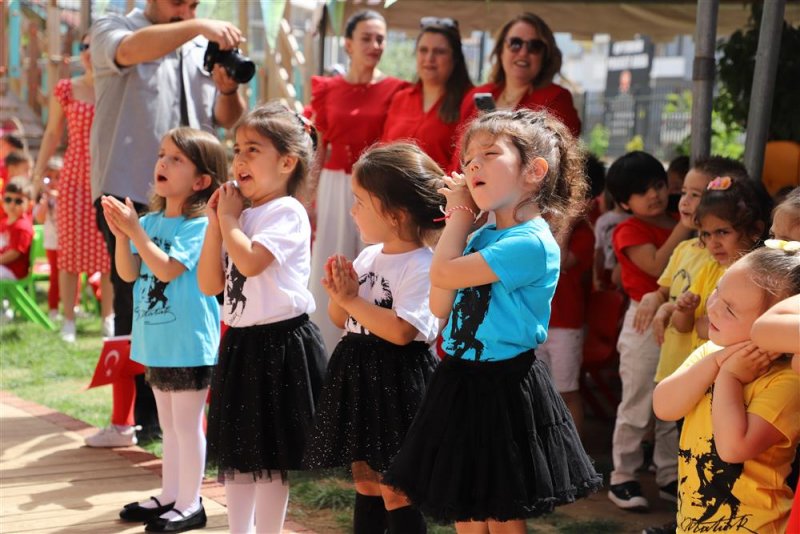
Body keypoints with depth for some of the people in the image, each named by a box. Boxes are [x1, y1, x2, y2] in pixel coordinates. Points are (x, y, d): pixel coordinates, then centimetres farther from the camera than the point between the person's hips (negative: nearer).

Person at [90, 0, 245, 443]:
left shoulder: (205, 48, 16)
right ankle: (140, 415, 3)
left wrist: (228, 89, -9)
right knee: (135, 310, -4)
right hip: (129, 193, -4)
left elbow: (229, 120, 13)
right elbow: (132, 49, -22)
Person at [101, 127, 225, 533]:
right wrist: (121, 234, -11)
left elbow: (167, 269, -24)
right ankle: (169, 496, 30)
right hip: (157, 341, 8)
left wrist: (134, 230, -24)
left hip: (188, 343, -8)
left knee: (187, 424, 1)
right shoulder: (150, 221, 6)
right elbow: (129, 273, 4)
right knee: (168, 424, 19)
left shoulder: (198, 225, -16)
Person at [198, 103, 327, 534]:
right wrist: (216, 223, 0)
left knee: (270, 452, 2)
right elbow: (210, 284, 6)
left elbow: (250, 261, -28)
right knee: (236, 449, 14)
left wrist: (229, 217, -12)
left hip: (280, 342, -8)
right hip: (240, 342, 8)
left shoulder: (287, 212, -12)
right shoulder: (240, 215, 11)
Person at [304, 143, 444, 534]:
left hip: (395, 383, -8)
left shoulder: (421, 266, -17)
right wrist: (338, 294, -6)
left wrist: (353, 299, -18)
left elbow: (401, 331, -26)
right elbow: (341, 320, 16)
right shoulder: (369, 256, 9)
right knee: (365, 480, 19)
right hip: (358, 375, 9)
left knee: (396, 491, -1)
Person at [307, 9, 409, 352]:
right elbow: (318, 150, 8)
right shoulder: (327, 89, 5)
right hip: (335, 190, 2)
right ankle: (327, 356, 14)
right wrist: (310, 199, 4)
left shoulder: (397, 91, 0)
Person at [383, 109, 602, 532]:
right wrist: (458, 218, 0)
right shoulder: (483, 237, 5)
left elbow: (442, 274, -23)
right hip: (461, 383, 8)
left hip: (503, 389, -8)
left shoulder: (531, 243, -21)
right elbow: (440, 307, 3)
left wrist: (461, 214, -7)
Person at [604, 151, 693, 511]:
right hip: (646, 323, -6)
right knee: (637, 406, -1)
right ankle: (623, 478, 10)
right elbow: (658, 266, -22)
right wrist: (684, 227, -20)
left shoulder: (678, 226, 12)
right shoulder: (629, 231, -8)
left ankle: (670, 477, 21)